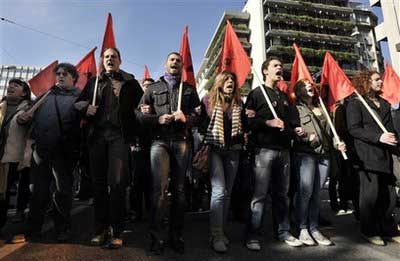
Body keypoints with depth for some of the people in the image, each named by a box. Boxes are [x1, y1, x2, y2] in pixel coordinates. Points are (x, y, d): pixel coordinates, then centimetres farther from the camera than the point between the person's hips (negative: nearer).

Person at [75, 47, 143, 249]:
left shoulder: (129, 82, 15)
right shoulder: (94, 81, 22)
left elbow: (142, 103, 12)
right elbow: (78, 102, 19)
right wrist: (85, 107, -1)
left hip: (119, 134, -3)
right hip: (96, 134, 3)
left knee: (117, 182, -8)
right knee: (98, 183, 5)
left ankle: (116, 232, 1)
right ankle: (100, 229, 15)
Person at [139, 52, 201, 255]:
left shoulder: (189, 89, 17)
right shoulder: (153, 88, 15)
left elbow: (198, 116, 10)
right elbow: (144, 115, 8)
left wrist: (185, 117, -11)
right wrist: (159, 119, -11)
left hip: (181, 141, 1)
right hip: (159, 141, -1)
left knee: (179, 189, 4)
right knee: (159, 188, -10)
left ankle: (176, 236, 15)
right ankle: (156, 238, 1)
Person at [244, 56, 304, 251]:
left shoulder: (284, 96, 22)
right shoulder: (256, 94, 1)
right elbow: (248, 120, -8)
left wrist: (295, 128, 10)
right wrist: (268, 122, -20)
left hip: (283, 149, 7)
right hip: (264, 149, -6)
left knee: (282, 193, 12)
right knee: (260, 194, -5)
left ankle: (284, 231, 24)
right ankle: (252, 235, 5)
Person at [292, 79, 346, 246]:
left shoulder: (320, 108, 23)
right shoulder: (296, 108, 3)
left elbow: (328, 130, 22)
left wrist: (337, 143, 8)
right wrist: (306, 137, -23)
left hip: (324, 154, 6)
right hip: (304, 153, -6)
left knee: (316, 193, 7)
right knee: (305, 191, -9)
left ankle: (314, 229, 15)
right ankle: (302, 229, 3)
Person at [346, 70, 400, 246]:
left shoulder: (384, 104, 20)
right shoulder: (355, 103, -1)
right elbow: (354, 129, -12)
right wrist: (378, 137, -19)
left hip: (385, 154, 7)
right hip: (367, 156, -6)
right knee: (370, 193, -1)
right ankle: (369, 231, 14)